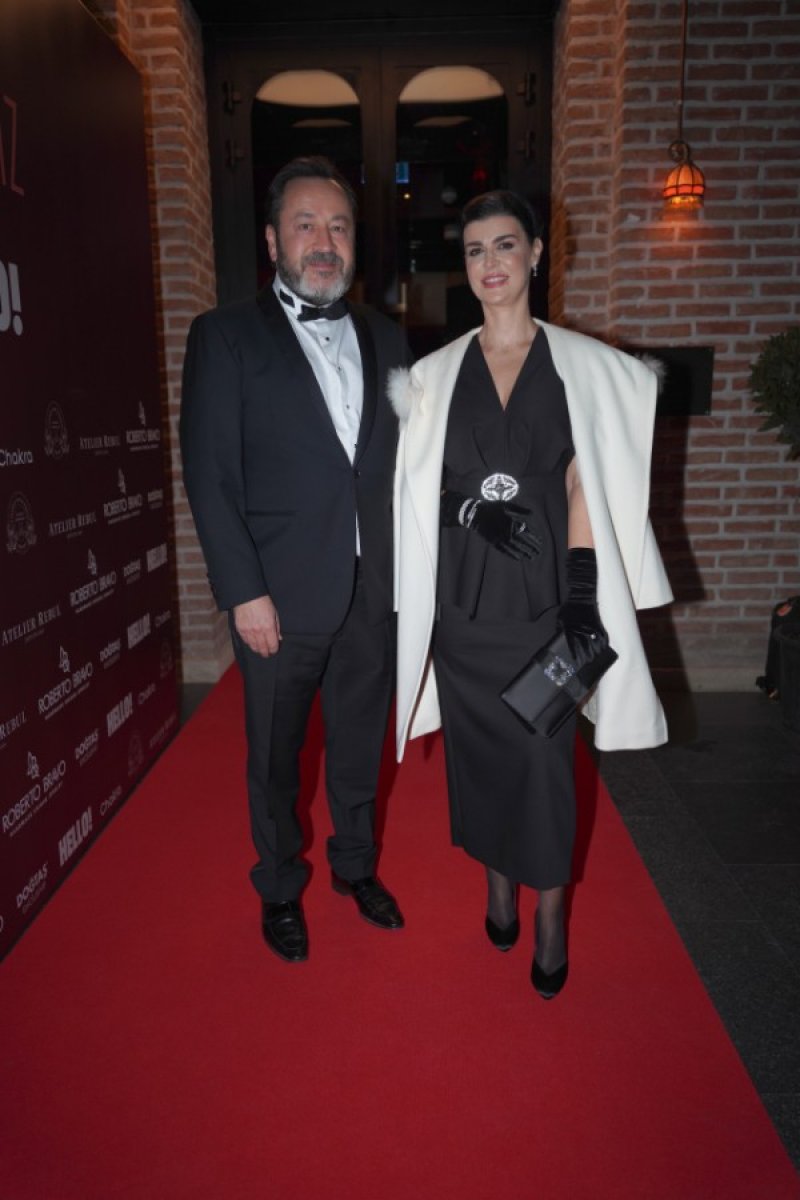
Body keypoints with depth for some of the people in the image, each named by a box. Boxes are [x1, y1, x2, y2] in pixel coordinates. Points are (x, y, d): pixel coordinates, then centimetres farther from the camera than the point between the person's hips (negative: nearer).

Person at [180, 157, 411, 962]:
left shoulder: (386, 338, 9)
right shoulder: (225, 336, -4)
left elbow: (402, 459, 9)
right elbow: (210, 476, -9)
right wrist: (243, 593, -14)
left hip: (374, 592, 4)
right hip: (282, 595, -3)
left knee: (360, 745, 18)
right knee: (275, 757, 13)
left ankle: (356, 866, 43)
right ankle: (279, 889, 37)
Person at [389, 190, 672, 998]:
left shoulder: (580, 364, 3)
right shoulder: (436, 374, 8)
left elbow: (582, 486, -1)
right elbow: (418, 489, 8)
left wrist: (581, 595, -9)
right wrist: (472, 507, -12)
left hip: (542, 588, -2)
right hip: (461, 591, 2)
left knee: (543, 754, 1)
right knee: (477, 743, 11)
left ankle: (549, 916, 20)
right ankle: (498, 887, 32)